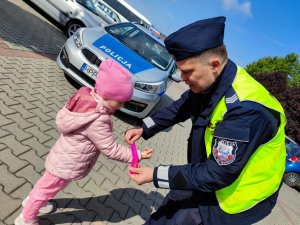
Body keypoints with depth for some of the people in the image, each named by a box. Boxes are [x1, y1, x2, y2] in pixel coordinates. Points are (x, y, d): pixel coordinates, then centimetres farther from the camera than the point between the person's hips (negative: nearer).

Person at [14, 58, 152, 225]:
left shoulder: (87, 99, -11)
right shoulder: (97, 122, -37)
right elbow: (111, 150, -28)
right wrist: (138, 155, -21)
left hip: (65, 158, 8)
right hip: (67, 164, -8)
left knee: (47, 184, 32)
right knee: (48, 189, 18)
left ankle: (33, 200, 59)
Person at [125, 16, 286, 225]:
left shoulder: (246, 110, -35)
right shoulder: (214, 80, -11)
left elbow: (217, 174, -29)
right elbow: (180, 108, 4)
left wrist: (155, 175, -23)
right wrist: (144, 128, -5)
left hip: (240, 194, -7)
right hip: (216, 174, 7)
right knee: (170, 208, 19)